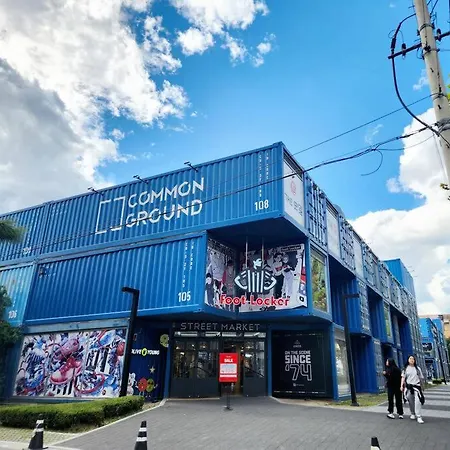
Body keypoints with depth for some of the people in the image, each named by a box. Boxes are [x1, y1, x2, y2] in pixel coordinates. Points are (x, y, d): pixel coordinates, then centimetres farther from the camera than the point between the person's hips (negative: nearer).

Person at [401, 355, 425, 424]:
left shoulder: (417, 368, 6)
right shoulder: (406, 368, 5)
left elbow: (421, 378, 11)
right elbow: (403, 377, 2)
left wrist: (422, 386, 11)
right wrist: (402, 386, -6)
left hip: (416, 386, -1)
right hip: (408, 387, 1)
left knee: (418, 401, -12)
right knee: (411, 402, 7)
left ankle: (419, 417, -11)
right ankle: (413, 414, 25)